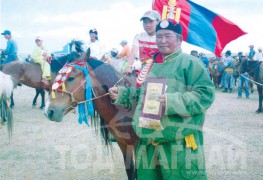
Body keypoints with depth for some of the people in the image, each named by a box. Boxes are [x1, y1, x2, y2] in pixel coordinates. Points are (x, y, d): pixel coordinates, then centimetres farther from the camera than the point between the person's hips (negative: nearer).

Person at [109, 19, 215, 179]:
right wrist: (121, 94, 17)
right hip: (148, 143, 7)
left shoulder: (190, 63, -5)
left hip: (180, 144, -7)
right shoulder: (152, 66, 19)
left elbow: (205, 95, -16)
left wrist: (173, 102, -27)